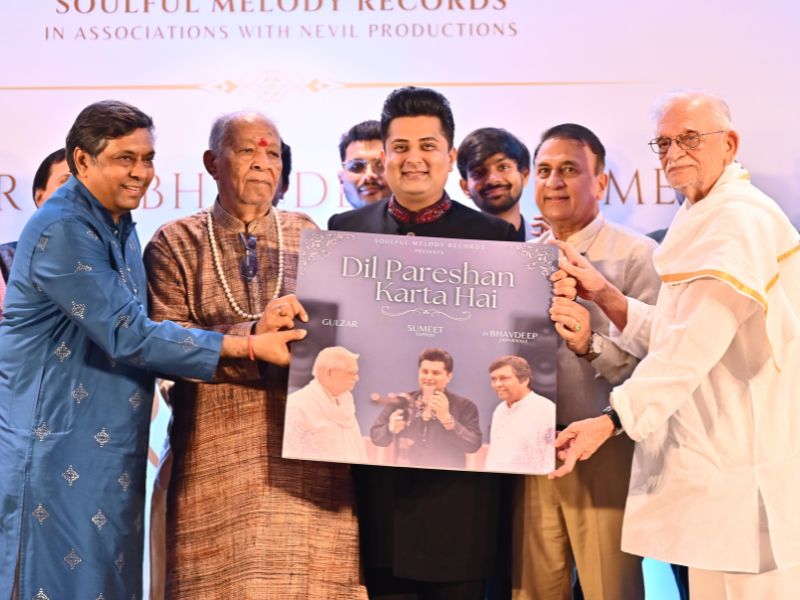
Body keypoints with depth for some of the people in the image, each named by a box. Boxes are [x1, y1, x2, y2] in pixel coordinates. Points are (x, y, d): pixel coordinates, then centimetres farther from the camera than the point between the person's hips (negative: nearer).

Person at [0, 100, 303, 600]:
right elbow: (129, 336, -22)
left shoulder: (120, 226, 12)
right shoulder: (62, 230, -17)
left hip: (112, 450, 8)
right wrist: (249, 346, -21)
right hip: (60, 452, -8)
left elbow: (130, 329, 12)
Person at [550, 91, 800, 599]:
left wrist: (612, 421, -26)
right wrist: (605, 295, 2)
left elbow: (695, 343, -24)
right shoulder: (700, 222, 18)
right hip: (704, 460, 9)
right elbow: (668, 339, 14)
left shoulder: (743, 219, -13)